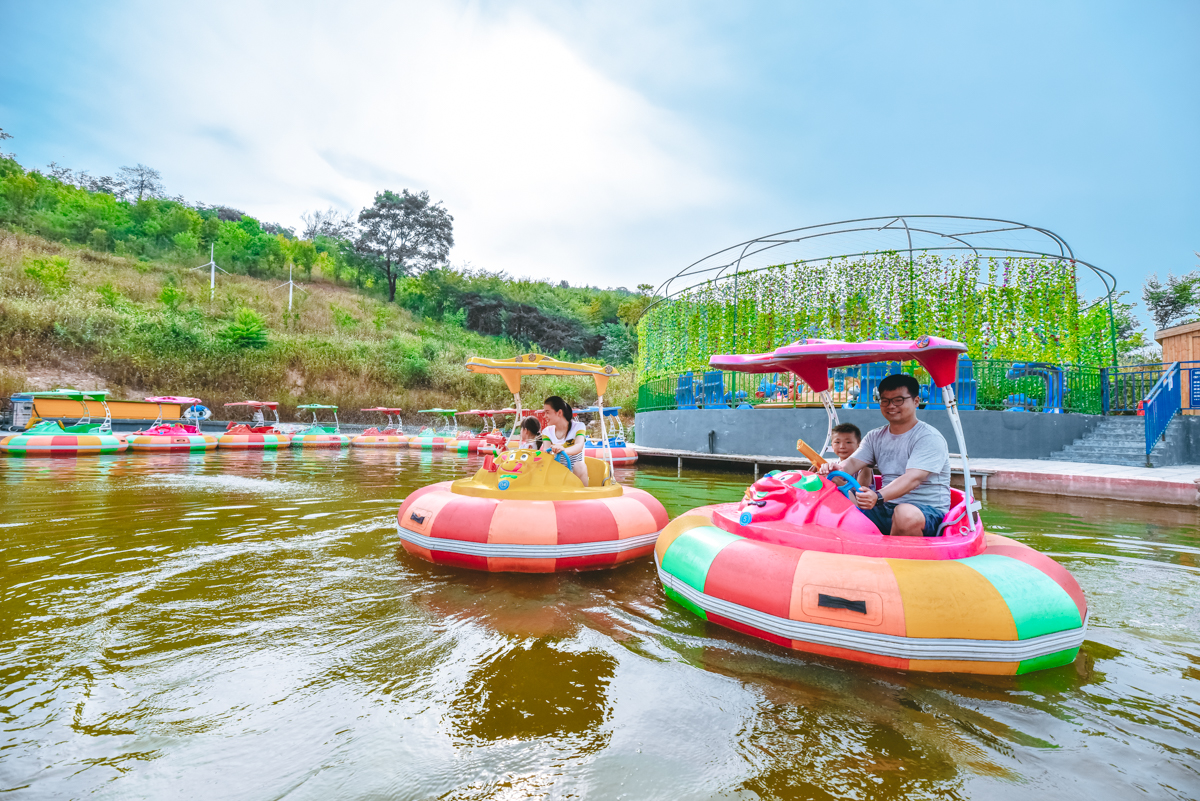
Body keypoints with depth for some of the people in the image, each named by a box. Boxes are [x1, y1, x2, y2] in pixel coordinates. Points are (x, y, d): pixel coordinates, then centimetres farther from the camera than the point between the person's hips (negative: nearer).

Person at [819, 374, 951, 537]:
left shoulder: (929, 438, -9)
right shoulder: (875, 437, 12)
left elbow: (913, 479, -24)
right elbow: (853, 462, 0)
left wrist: (878, 497, -41)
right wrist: (838, 469, -27)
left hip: (927, 510, -5)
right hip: (886, 508, 6)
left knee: (905, 514, -40)